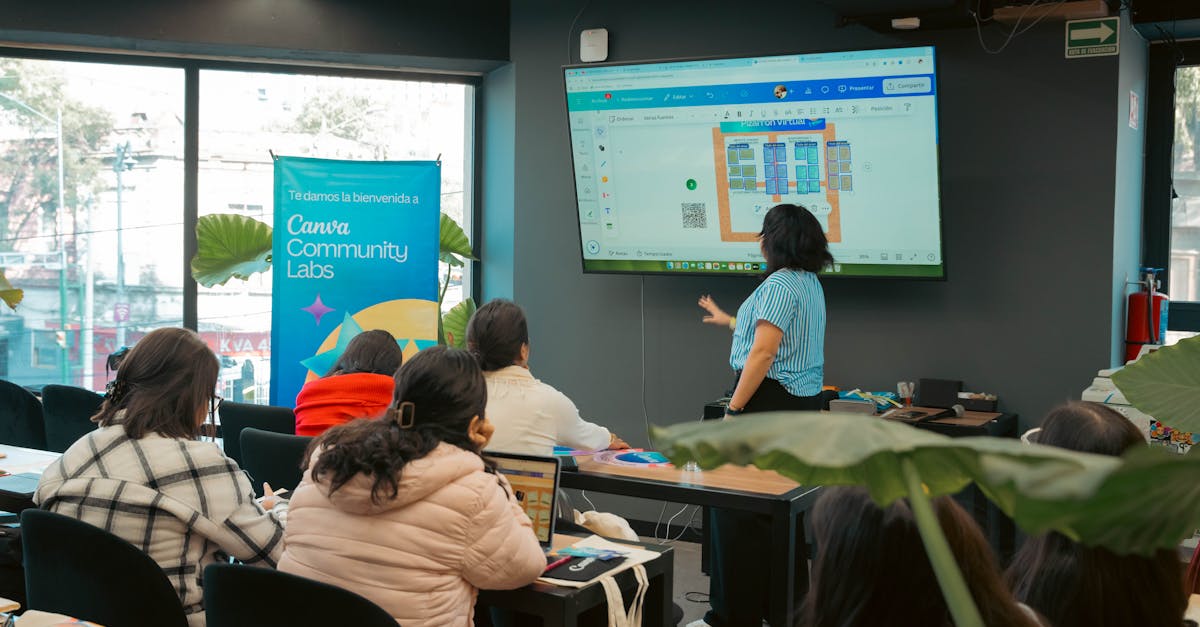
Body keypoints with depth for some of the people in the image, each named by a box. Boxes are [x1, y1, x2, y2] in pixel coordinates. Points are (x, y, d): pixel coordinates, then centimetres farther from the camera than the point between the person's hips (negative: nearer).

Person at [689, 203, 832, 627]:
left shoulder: (779, 284, -15)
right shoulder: (810, 283, 15)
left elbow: (763, 353, -22)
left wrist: (734, 409, -20)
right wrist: (729, 321, 42)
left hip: (771, 402, -10)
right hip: (803, 402, 10)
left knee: (735, 508, -5)